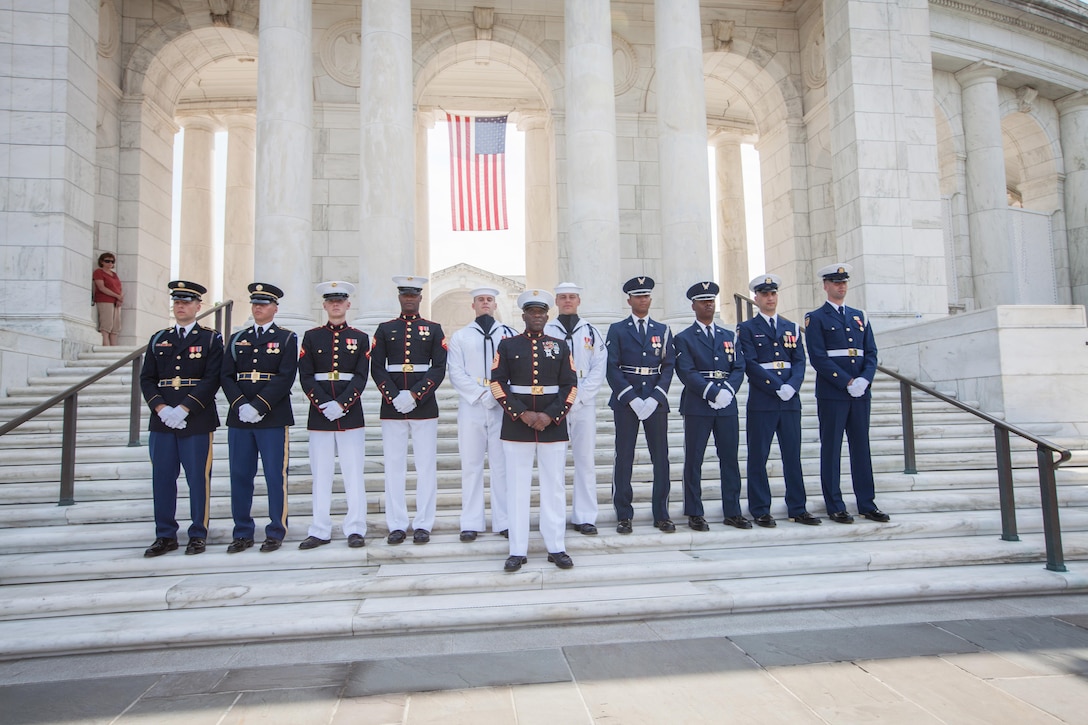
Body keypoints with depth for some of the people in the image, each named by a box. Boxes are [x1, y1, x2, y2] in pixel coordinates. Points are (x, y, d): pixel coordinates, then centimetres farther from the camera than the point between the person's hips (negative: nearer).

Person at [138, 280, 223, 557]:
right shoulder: (158, 340, 15)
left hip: (197, 421, -4)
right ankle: (165, 536, 18)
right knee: (162, 479, 7)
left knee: (198, 479, 2)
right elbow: (146, 379, 8)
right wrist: (161, 409, -8)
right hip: (162, 421, 4)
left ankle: (198, 535, 13)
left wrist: (184, 409, -15)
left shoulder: (211, 339, 2)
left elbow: (212, 380, -7)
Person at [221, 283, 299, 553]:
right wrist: (240, 405, -10)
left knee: (275, 477, 1)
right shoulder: (237, 339, 15)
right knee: (240, 476, 8)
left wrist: (257, 406, -16)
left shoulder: (286, 338, 2)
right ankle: (243, 533, 19)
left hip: (273, 418, -4)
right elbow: (227, 376, 7)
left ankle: (276, 532, 12)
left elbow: (285, 377, -8)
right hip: (239, 418, 4)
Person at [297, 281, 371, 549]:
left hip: (351, 412, -1)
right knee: (321, 473, 5)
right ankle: (320, 531, 13)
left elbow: (361, 377, -2)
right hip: (319, 413, 1)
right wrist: (324, 404, -13)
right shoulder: (312, 336, 8)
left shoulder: (360, 338, 7)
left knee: (354, 472, 2)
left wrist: (342, 404, -15)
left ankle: (355, 529, 8)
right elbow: (305, 376, 0)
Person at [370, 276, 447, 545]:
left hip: (424, 406, -1)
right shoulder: (385, 329, 9)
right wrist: (395, 397, -12)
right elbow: (376, 368, 2)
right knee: (394, 466, 4)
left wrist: (415, 394, -14)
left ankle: (423, 525, 11)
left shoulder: (434, 329, 7)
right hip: (391, 406, 1)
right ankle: (397, 525, 13)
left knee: (426, 466, 2)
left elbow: (439, 368, -2)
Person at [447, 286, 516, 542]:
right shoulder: (460, 336, 10)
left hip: (501, 407, 0)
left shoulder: (508, 334, 9)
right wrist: (481, 394, -11)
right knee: (471, 464, 3)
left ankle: (504, 521, 10)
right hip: (471, 407, 0)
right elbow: (456, 373, 0)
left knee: (502, 464, 3)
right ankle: (471, 523, 9)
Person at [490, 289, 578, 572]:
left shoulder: (560, 346, 8)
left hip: (553, 425, 1)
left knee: (554, 485, 6)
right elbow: (497, 383, -2)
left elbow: (570, 385, 3)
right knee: (518, 486, 3)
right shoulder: (507, 345, 4)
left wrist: (551, 415, -11)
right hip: (516, 425, -1)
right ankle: (518, 551, 12)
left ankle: (556, 548, 17)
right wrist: (522, 413, -13)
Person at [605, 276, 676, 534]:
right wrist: (632, 399, -12)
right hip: (625, 401, -2)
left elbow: (668, 366, 5)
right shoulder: (617, 330, 6)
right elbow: (612, 368, -3)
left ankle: (662, 515, 13)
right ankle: (624, 515, 9)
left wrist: (655, 398, -9)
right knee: (624, 458, 1)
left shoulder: (662, 330, 12)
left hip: (656, 400, 2)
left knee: (661, 457, 4)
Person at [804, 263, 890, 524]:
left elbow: (871, 353, 10)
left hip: (860, 393, 5)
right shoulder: (816, 318, 0)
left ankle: (867, 504, 17)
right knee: (831, 449, 1)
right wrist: (847, 382, -15)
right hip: (831, 393, -5)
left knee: (861, 447, 9)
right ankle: (835, 507, 7)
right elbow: (818, 358, -10)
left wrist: (864, 380, -8)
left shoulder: (859, 316, 16)